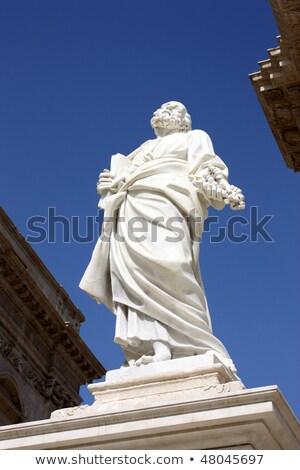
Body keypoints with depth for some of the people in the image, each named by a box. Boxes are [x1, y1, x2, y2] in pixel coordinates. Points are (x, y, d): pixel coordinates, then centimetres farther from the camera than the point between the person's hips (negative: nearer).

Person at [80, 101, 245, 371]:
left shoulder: (194, 137, 26)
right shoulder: (145, 148, 40)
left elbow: (206, 172, 7)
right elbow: (120, 177, 32)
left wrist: (225, 192, -13)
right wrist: (111, 184, 8)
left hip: (163, 203, -5)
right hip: (130, 209, 5)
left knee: (163, 268, -29)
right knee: (131, 271, -20)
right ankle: (150, 346, -35)